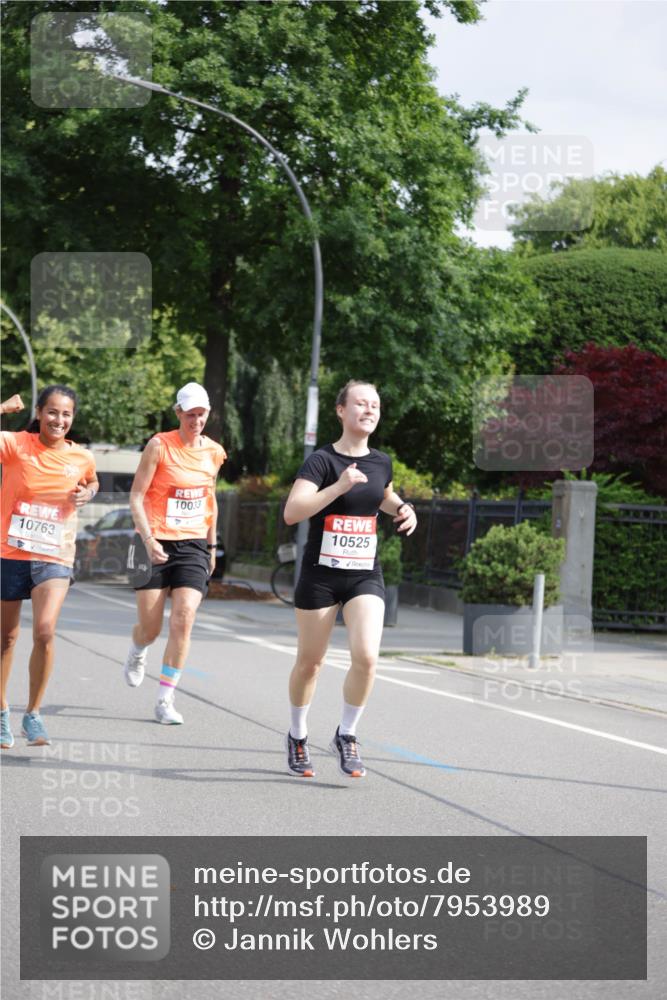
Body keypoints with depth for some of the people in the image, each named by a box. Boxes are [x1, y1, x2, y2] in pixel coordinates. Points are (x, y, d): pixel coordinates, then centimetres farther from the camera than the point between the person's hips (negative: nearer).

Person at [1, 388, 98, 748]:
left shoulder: (82, 458, 1)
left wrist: (87, 492, 2)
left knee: (45, 632, -18)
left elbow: (91, 482, 24)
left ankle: (33, 715, -2)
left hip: (55, 559, 1)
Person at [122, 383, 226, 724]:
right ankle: (137, 653, 40)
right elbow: (136, 495, -9)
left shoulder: (214, 453, 6)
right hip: (156, 543, -3)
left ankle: (165, 700, -6)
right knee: (150, 628, 2)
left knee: (183, 620, -13)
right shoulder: (160, 445, -8)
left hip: (193, 546, 3)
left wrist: (211, 545, 22)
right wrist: (148, 539, -21)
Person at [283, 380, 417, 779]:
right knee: (310, 661, 9)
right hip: (320, 575, -3)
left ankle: (347, 735, 5)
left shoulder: (381, 462, 6)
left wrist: (404, 509, 9)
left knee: (366, 657, -15)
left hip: (366, 576, 3)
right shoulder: (322, 460, -11)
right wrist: (339, 487, -31)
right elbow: (292, 512, -24)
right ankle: (298, 736, 31)